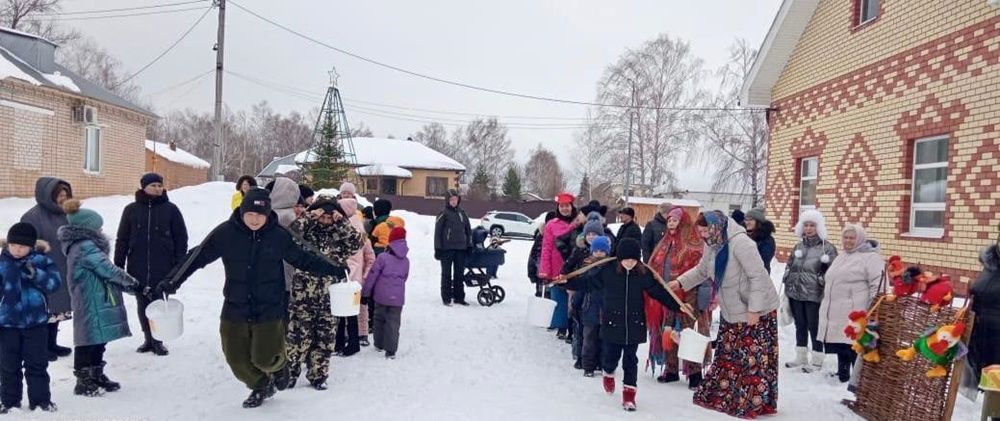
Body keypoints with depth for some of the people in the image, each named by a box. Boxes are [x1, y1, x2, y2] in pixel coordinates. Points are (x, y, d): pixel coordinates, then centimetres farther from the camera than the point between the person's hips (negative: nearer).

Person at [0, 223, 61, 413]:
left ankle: (41, 399, 17)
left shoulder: (42, 261, -3)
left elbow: (54, 283, -11)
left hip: (36, 321, -1)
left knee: (37, 363, 7)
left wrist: (35, 274, -26)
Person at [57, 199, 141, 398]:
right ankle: (84, 381, 6)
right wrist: (133, 284, -7)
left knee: (98, 341, 17)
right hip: (93, 307, -10)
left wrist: (127, 285, 15)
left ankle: (96, 376, 27)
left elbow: (103, 272, 17)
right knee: (90, 341, -2)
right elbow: (109, 270, -17)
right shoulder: (86, 248, -18)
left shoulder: (81, 246, 15)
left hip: (98, 305, 10)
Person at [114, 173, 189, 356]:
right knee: (142, 305, 10)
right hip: (138, 268, 2)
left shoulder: (170, 209, 1)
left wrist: (180, 266, -3)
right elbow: (122, 239, 9)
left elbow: (181, 239, 2)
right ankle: (148, 339, 23)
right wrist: (118, 265, 5)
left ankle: (158, 340, 16)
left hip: (163, 268, -2)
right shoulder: (131, 210, 6)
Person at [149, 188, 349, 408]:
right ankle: (260, 387, 38)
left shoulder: (279, 235, -8)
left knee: (265, 359, -6)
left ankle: (278, 366, 32)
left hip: (270, 309, -2)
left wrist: (333, 270, 4)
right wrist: (170, 282, -16)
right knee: (237, 358, 8)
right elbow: (197, 256, -8)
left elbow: (303, 258, 4)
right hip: (235, 308, 2)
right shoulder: (226, 232, -10)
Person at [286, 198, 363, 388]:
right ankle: (289, 373, 18)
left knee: (325, 339, 9)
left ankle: (318, 375, 23)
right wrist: (309, 217, -16)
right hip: (303, 294, -2)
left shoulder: (339, 234, 6)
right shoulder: (306, 230, 1)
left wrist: (342, 222, -12)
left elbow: (357, 243, -10)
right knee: (298, 336, 1)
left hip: (330, 296, 2)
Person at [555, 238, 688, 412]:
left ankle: (629, 394, 18)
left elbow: (659, 292, 5)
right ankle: (608, 374, 43)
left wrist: (678, 306, 3)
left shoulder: (644, 273, -4)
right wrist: (567, 281, -9)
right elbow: (587, 282, 0)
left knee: (630, 360, 6)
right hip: (612, 323, -1)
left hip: (634, 324, 1)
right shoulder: (607, 270, -9)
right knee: (611, 356, 9)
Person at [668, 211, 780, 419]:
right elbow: (702, 270, 19)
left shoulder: (740, 243, -25)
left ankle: (754, 402, 8)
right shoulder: (712, 245, 3)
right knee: (727, 355, 15)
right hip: (731, 310, 8)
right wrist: (680, 282, 8)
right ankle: (720, 394, 25)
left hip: (757, 311, -8)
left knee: (753, 358, -2)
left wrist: (753, 309, -25)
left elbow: (758, 277, -25)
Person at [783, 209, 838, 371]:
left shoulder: (827, 248, -6)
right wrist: (787, 281, 10)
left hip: (814, 295, -6)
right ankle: (801, 357, 27)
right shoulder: (798, 246, 12)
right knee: (800, 325, 15)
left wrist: (820, 281, -18)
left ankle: (817, 361, 14)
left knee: (814, 327, 1)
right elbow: (789, 266, 19)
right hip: (795, 293, 6)